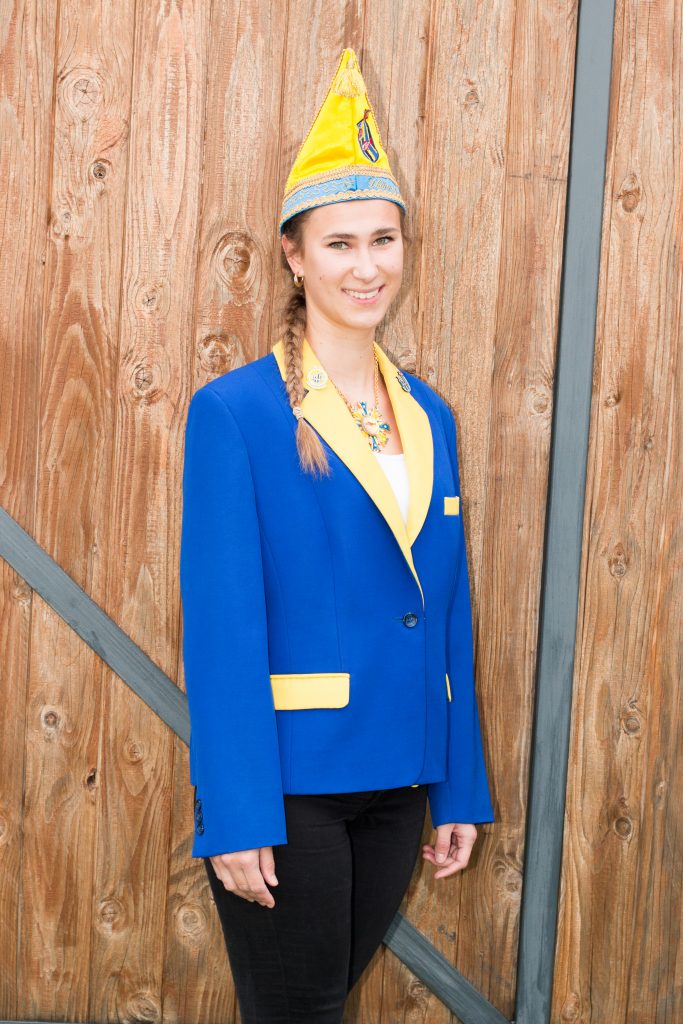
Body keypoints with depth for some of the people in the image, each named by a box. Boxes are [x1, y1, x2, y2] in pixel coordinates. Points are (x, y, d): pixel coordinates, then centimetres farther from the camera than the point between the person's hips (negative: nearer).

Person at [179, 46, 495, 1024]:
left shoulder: (429, 416, 8)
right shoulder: (234, 412, -9)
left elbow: (448, 614, 10)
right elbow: (223, 622, -14)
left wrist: (460, 791, 9)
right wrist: (234, 815, -18)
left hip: (397, 780, 5)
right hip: (286, 781, -5)